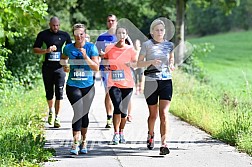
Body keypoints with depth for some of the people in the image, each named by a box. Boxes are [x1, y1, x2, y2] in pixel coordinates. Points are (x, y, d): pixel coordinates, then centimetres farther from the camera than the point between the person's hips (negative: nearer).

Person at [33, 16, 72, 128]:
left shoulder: (64, 35, 5)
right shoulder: (43, 35, 4)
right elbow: (35, 49, 3)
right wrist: (47, 50, -14)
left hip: (59, 67, -1)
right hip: (47, 67, 1)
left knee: (59, 92, -9)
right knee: (49, 92, 9)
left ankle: (57, 117, -8)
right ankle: (51, 111, 36)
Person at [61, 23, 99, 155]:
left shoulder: (91, 47, -2)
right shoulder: (68, 48, 3)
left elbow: (96, 68, -7)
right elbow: (63, 59, 25)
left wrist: (85, 56, -17)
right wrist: (65, 67, 6)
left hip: (88, 86, 1)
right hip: (73, 85, -1)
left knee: (84, 113, 9)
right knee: (78, 111, -17)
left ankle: (84, 141, 27)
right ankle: (75, 143, -20)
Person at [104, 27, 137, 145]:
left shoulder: (130, 49, 2)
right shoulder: (109, 48, 2)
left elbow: (136, 63, 7)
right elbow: (105, 61, 17)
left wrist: (131, 64, -10)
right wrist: (106, 66, 0)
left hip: (127, 83, 1)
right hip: (113, 83, -1)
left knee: (124, 110, 6)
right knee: (117, 108, -16)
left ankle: (121, 133, 24)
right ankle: (116, 134, -10)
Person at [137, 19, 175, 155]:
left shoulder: (169, 45, 7)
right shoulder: (147, 45, -2)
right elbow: (139, 63, -2)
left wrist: (171, 65, 3)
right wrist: (151, 62, -19)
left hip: (166, 82, 1)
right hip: (151, 82, -1)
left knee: (164, 114, -11)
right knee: (153, 114, 10)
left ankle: (164, 144, -16)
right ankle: (150, 136, 39)